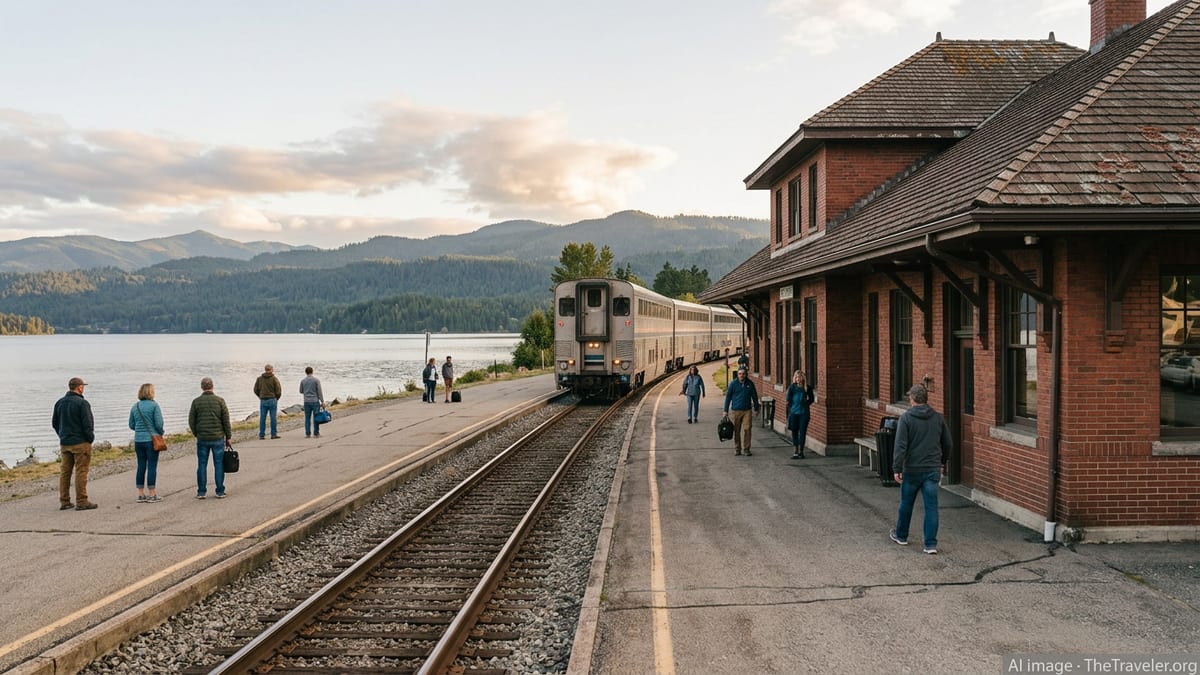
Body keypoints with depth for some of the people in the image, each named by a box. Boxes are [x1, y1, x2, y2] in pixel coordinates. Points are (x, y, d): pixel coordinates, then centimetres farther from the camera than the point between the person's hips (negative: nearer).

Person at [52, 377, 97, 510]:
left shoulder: (60, 403, 10)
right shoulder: (82, 403, -14)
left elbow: (54, 423, 16)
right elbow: (87, 424, -17)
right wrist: (91, 438, -4)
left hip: (64, 443, 7)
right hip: (81, 443, -7)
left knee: (65, 472, 11)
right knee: (81, 472, -4)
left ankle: (64, 501, 15)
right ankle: (81, 502, -4)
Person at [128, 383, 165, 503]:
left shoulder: (135, 406, 8)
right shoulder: (154, 405, -9)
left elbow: (131, 425, 11)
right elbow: (159, 423, -13)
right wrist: (160, 433, 6)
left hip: (138, 440, 5)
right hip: (151, 440, -5)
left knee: (141, 466, 9)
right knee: (152, 466, -1)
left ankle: (141, 494, 13)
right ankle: (152, 495, 1)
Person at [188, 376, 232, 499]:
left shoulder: (196, 401, -1)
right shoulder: (220, 400, -4)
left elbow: (191, 421, 2)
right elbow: (226, 420, -3)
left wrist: (196, 434, 16)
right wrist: (228, 437, 5)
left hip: (202, 439, 1)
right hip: (218, 438, -1)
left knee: (202, 465, 7)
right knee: (219, 465, 4)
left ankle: (201, 492, 9)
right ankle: (220, 492, 6)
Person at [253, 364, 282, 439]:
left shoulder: (259, 378, 6)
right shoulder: (274, 379, -6)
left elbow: (256, 390, 7)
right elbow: (278, 390, -8)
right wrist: (277, 398, 9)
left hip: (263, 401, 3)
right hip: (272, 400, -3)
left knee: (262, 418, 6)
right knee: (273, 418, 1)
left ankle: (261, 435, 6)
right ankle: (274, 434, 3)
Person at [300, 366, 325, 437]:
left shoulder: (303, 381, 3)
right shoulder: (316, 380, -5)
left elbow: (301, 391, 14)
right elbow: (319, 391, -8)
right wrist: (322, 401, -6)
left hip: (307, 402, 2)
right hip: (315, 401, -2)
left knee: (307, 418, 6)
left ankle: (307, 434, 5)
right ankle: (316, 433, 2)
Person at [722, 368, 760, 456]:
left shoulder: (750, 384, 2)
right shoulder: (733, 384, -2)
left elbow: (755, 397, 11)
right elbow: (728, 397, 3)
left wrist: (756, 409, 12)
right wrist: (726, 411, 1)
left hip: (747, 410, 0)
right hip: (736, 410, 0)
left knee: (747, 429, -5)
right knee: (737, 431, 4)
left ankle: (747, 449, 4)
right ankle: (737, 449, 15)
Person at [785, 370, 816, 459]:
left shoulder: (807, 387, 2)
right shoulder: (792, 387, -1)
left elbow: (812, 398, 13)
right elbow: (789, 399, 2)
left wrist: (806, 404, 3)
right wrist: (790, 408, -4)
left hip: (804, 413, 1)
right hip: (794, 412, -1)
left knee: (802, 432, 2)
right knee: (794, 431, 3)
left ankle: (801, 451, 9)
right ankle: (795, 451, 7)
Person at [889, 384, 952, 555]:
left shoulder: (906, 418, -9)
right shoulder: (938, 418, 4)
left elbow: (900, 445, -16)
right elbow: (947, 443, 12)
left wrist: (896, 468, -13)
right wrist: (943, 462, 28)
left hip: (912, 469, -2)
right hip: (933, 470, 2)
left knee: (906, 504, 15)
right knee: (931, 507, 3)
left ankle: (901, 535, 31)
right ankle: (931, 544, 0)